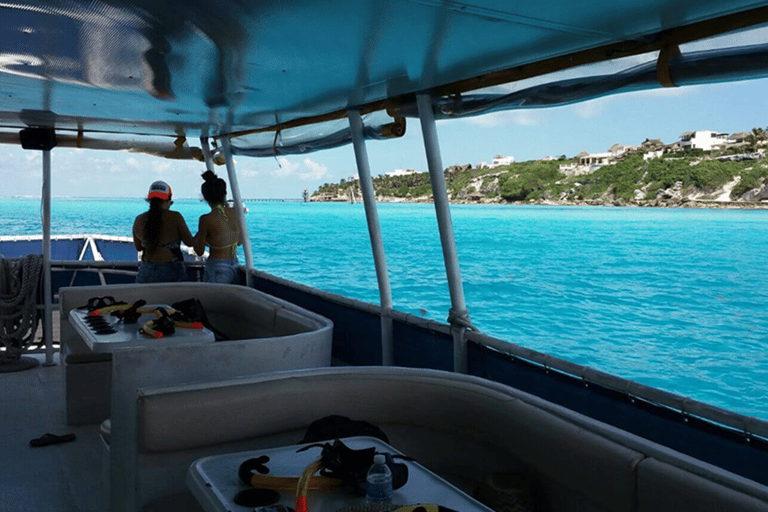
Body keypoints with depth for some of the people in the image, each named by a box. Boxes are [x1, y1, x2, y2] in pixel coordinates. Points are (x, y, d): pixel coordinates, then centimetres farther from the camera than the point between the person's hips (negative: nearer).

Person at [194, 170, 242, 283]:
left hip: (216, 269, -5)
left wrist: (196, 238, 15)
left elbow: (200, 251, -5)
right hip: (234, 265, 5)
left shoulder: (206, 219, -14)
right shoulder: (236, 213, 0)